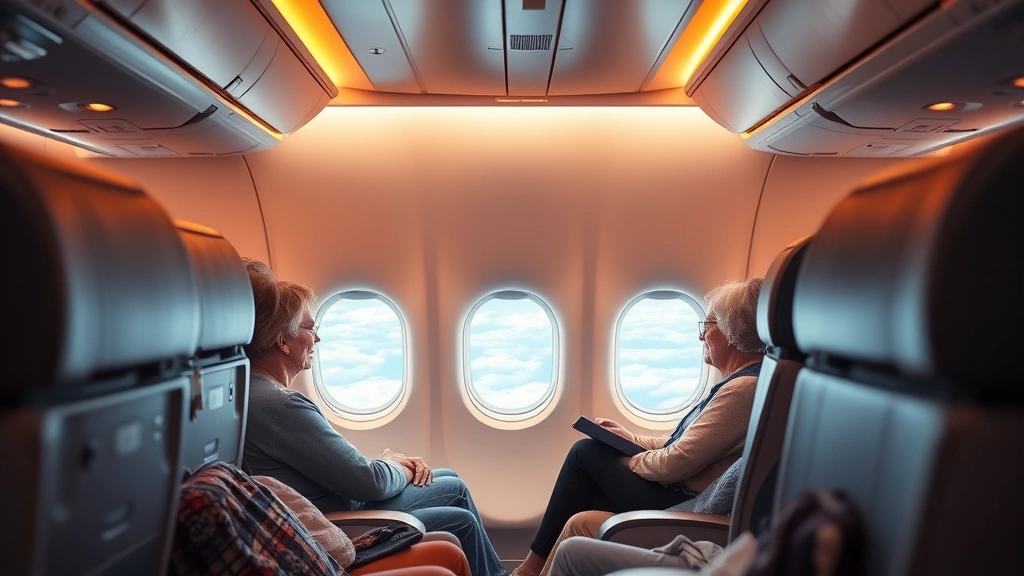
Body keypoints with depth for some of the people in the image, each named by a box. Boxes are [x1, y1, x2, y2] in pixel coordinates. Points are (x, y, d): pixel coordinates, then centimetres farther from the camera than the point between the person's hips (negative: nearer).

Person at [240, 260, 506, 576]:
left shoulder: (259, 391, 3)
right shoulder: (279, 405, -30)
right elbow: (371, 482, -26)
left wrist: (393, 462, -3)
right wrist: (399, 467, -4)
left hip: (340, 501, 10)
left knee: (453, 483, 14)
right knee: (463, 522, 2)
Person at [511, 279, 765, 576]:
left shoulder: (743, 389, -21)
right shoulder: (741, 381, 12)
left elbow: (676, 463, -23)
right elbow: (684, 445, 17)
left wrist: (626, 460, -5)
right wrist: (629, 437, 10)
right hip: (679, 491, 9)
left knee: (586, 452, -4)